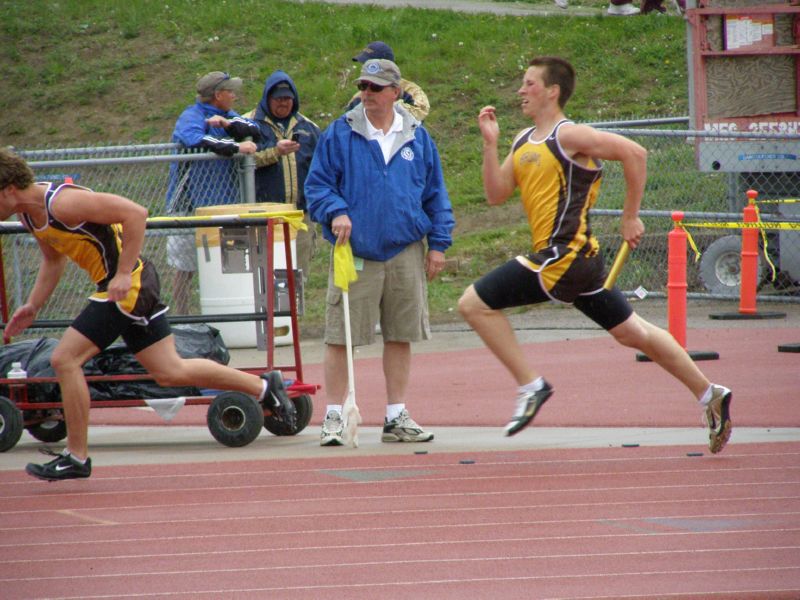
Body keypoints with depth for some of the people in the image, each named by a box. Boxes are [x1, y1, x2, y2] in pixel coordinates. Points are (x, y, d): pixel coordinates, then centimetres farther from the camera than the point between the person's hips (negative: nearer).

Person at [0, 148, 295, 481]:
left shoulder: (62, 203, -24)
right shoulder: (29, 214, 6)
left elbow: (135, 213, -25)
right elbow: (53, 260, 24)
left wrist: (123, 274, -26)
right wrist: (32, 306, 13)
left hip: (128, 285, -10)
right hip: (127, 287, 10)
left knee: (64, 359, -12)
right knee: (169, 371, 14)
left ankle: (76, 457, -2)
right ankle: (264, 386, 25)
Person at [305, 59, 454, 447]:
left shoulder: (417, 137, 8)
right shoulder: (339, 134, 1)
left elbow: (435, 194, 13)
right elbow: (316, 184, 3)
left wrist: (438, 243, 8)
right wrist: (335, 212, -16)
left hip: (406, 254, 3)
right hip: (355, 253, -3)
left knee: (401, 336, 8)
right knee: (341, 336, -3)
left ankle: (396, 416, 17)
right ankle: (334, 416, 4)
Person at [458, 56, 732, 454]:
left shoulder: (568, 136, -10)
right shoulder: (524, 142, 16)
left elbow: (634, 153, -15)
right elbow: (496, 194, 12)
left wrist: (630, 217, -10)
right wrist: (490, 144, 2)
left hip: (564, 257, -9)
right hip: (577, 260, 9)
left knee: (474, 303, -12)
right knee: (633, 333, 16)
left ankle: (530, 386, -7)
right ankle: (709, 395, 24)